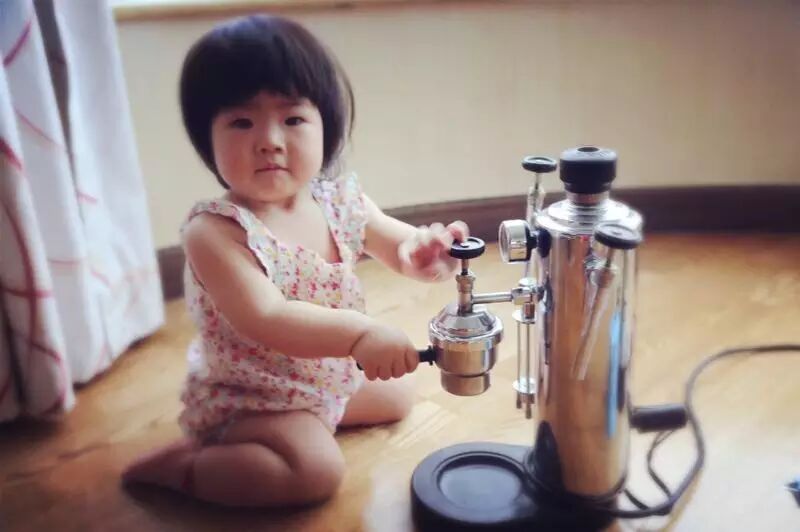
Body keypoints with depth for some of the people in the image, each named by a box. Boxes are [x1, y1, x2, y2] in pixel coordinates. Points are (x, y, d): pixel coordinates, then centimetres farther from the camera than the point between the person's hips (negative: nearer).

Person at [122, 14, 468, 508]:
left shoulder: (340, 198, -10)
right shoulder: (215, 231, -30)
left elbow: (397, 241, 1)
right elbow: (265, 321, -40)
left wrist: (422, 250, -24)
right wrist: (360, 333, -51)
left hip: (330, 376, 8)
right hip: (244, 397, -8)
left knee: (397, 396, 23)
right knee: (317, 471, -28)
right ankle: (180, 465, -9)